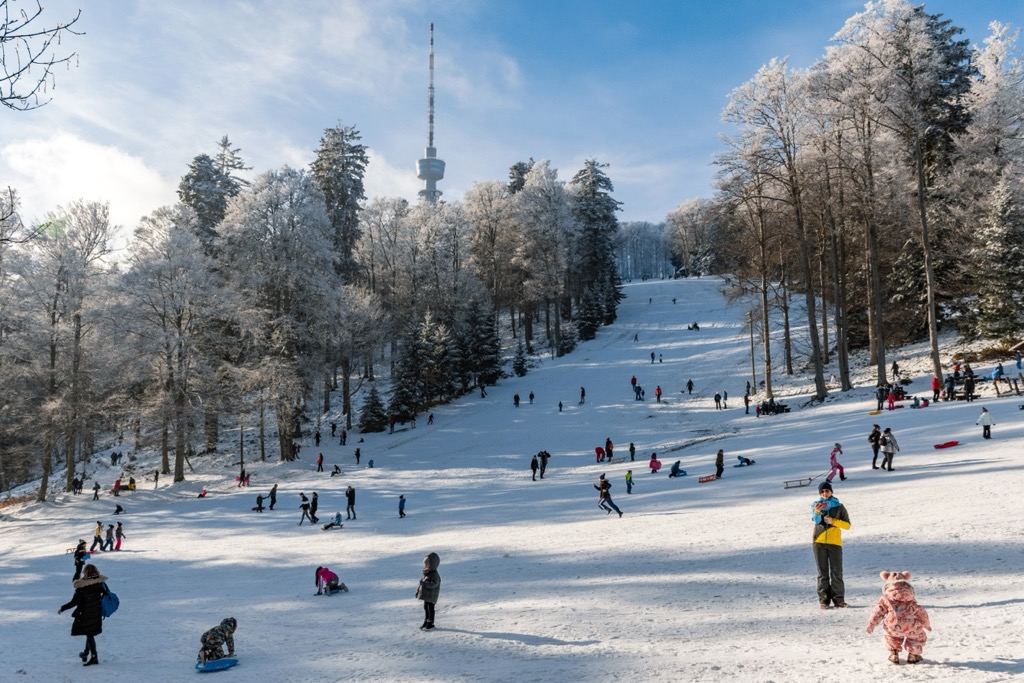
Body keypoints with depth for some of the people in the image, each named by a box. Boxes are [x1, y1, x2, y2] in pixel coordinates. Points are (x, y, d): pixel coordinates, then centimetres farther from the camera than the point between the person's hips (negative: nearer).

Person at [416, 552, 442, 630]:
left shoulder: (434, 575, -21)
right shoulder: (425, 573, 6)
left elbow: (433, 584, -32)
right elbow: (421, 582, 17)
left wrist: (424, 583, -34)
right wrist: (418, 590, 16)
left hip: (431, 596, -8)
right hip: (425, 594, 8)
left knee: (430, 609, 2)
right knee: (425, 608, 17)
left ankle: (430, 623, 12)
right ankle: (426, 621, 30)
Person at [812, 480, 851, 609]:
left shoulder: (838, 506, 6)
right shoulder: (816, 505, 5)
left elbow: (847, 524, 2)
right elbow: (816, 519, -14)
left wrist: (833, 521, -12)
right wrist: (817, 511, -36)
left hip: (835, 542, 0)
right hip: (819, 542, 0)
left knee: (836, 572, 0)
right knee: (822, 572, 5)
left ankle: (838, 598, 9)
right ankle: (823, 599, 7)